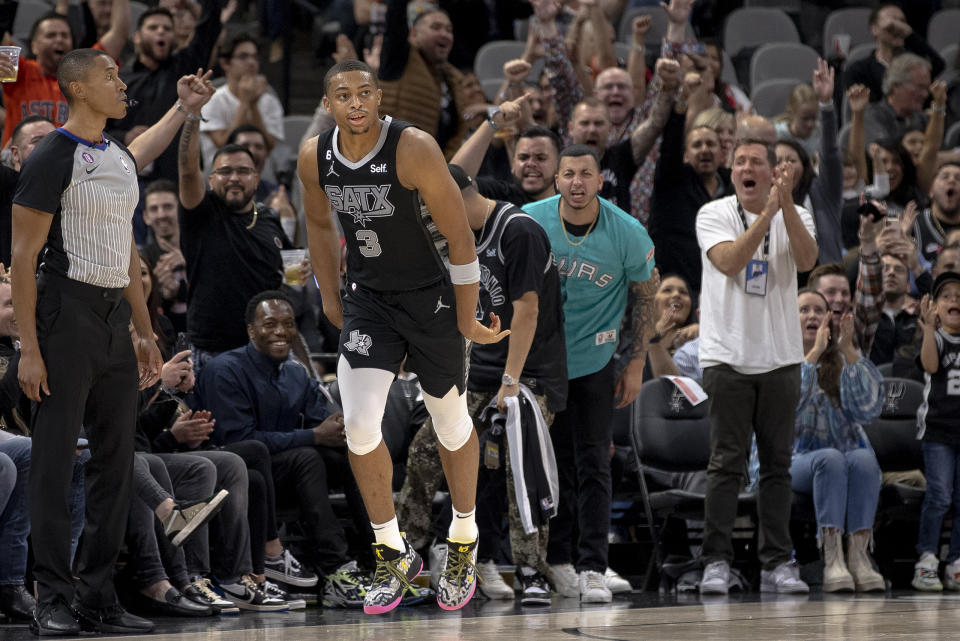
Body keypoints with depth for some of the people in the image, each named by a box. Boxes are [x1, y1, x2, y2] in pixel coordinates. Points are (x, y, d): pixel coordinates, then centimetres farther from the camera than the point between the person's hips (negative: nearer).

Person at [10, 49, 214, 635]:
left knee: (116, 459, 7)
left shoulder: (120, 155, 15)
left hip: (115, 317, 8)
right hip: (67, 316, -8)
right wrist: (29, 349, -17)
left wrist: (146, 332, 20)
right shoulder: (53, 159, -10)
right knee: (55, 458, -5)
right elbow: (24, 256, -12)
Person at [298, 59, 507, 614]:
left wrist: (468, 320, -12)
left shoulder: (414, 149, -24)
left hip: (431, 300, -3)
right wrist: (330, 298, 16)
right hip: (368, 299, 3)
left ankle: (464, 542, 35)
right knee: (360, 426, -11)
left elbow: (460, 236, -17)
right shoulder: (315, 158, -8)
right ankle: (395, 554, 6)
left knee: (452, 425, 12)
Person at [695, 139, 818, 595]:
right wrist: (769, 212, -21)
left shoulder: (795, 216, 7)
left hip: (780, 357, 3)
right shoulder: (713, 215, 1)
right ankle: (716, 562, 0)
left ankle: (777, 563, 10)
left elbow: (806, 260, -13)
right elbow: (730, 262, -17)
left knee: (778, 464, 5)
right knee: (726, 463, -4)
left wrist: (787, 203, -21)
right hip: (728, 356, -3)